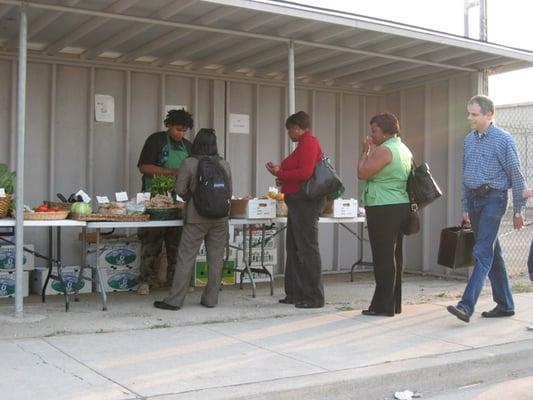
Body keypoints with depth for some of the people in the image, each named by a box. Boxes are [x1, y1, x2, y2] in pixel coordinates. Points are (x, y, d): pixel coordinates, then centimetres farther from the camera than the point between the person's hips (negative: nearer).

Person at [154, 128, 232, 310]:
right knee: (216, 258, 9)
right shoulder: (224, 164, 2)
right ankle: (211, 299, 15)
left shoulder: (189, 163, -7)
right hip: (220, 217, 3)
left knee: (186, 258, 0)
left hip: (196, 216, -3)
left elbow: (180, 190, -4)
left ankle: (174, 300, 2)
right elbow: (229, 191, 8)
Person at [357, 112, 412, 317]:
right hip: (402, 206, 10)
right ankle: (394, 304, 18)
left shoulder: (384, 150, -13)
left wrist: (365, 151, -3)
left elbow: (362, 173, -13)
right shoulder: (405, 150, 17)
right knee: (395, 256, 12)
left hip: (383, 209, -10)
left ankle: (383, 305, -3)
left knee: (383, 257, -6)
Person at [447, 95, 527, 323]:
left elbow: (516, 176, -6)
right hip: (474, 199, 7)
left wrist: (518, 210, -6)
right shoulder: (469, 140, 11)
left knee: (483, 253, -13)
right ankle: (505, 305, 21)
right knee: (492, 254, 12)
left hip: (493, 199, -7)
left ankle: (467, 306, -18)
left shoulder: (503, 140, -7)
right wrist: (465, 208, 16)